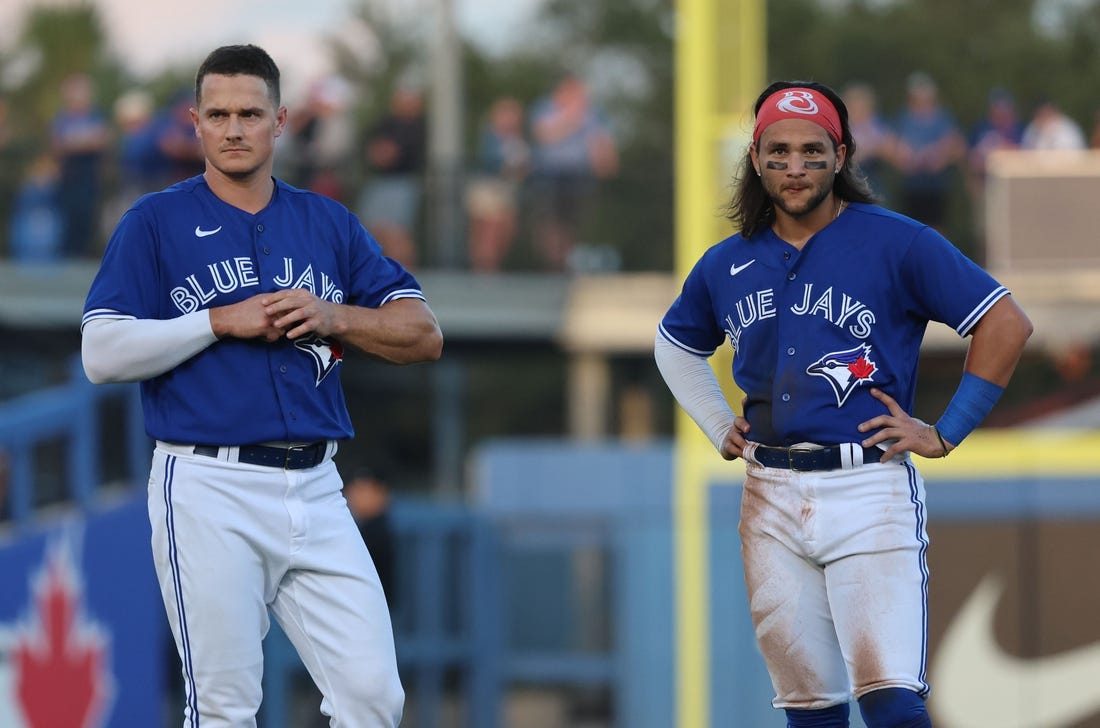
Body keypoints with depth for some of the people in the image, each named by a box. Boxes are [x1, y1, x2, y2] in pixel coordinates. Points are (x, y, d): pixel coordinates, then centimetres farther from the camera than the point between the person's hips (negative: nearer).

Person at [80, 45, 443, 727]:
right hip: (208, 489, -3)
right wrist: (221, 321, -11)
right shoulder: (155, 223, 3)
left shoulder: (329, 222, 14)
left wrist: (335, 318, -6)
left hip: (315, 490, 4)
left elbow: (423, 334, 11)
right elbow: (104, 354, -6)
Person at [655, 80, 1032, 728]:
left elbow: (1008, 324, -4)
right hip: (772, 498, 5)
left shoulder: (896, 243, -3)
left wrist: (946, 433, -4)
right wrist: (720, 428, 19)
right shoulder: (727, 265, 13)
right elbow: (675, 345, 33)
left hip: (868, 487, -5)